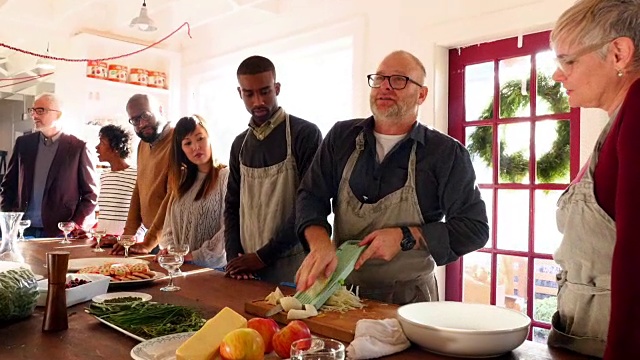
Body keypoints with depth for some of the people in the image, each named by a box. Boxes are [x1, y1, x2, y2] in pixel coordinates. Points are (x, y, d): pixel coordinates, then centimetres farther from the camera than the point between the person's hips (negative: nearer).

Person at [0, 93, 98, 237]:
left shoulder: (78, 147, -3)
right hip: (22, 229, 4)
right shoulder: (23, 143, 9)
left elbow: (91, 193, -2)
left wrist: (76, 227, -11)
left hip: (60, 233, -3)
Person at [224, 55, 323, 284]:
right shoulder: (240, 144, 9)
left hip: (291, 266, -5)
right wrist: (233, 256, -2)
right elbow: (232, 205, 12)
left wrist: (264, 255, -14)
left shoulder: (305, 134, -9)